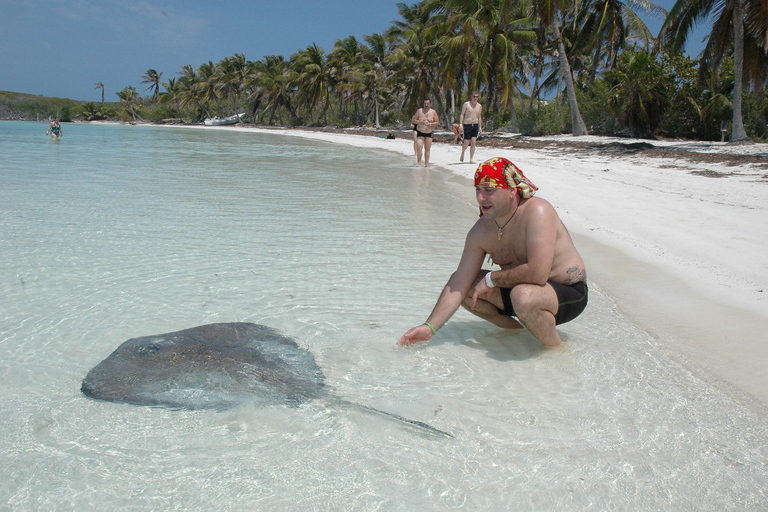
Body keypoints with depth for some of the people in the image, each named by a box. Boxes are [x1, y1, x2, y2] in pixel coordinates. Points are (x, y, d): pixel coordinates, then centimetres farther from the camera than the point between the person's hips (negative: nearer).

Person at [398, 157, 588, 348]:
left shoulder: (537, 212, -27)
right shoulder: (481, 231, -8)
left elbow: (538, 273, -36)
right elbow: (459, 284, -8)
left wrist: (491, 279, -21)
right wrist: (430, 327, -16)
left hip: (569, 292, -6)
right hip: (524, 288, 7)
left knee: (523, 295, -38)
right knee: (465, 285, -4)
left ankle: (556, 350, -9)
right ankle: (518, 330, 9)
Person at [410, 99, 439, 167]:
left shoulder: (433, 112, 2)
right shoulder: (419, 111, 2)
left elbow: (437, 122, 1)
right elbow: (413, 120, 3)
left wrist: (430, 124, -17)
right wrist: (418, 121, -17)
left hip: (429, 133, 1)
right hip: (420, 132, -1)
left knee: (427, 149, 3)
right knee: (419, 148, -14)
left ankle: (426, 163, 11)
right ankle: (419, 161, 1)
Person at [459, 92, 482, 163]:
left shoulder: (479, 106, 9)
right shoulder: (466, 104, -3)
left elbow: (479, 117, 17)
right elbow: (462, 114, -4)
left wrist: (480, 127, 11)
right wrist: (461, 124, -13)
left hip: (475, 125, 3)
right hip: (467, 125, -3)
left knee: (473, 142, -5)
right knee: (466, 142, -4)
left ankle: (471, 159, 0)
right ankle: (462, 152, 28)